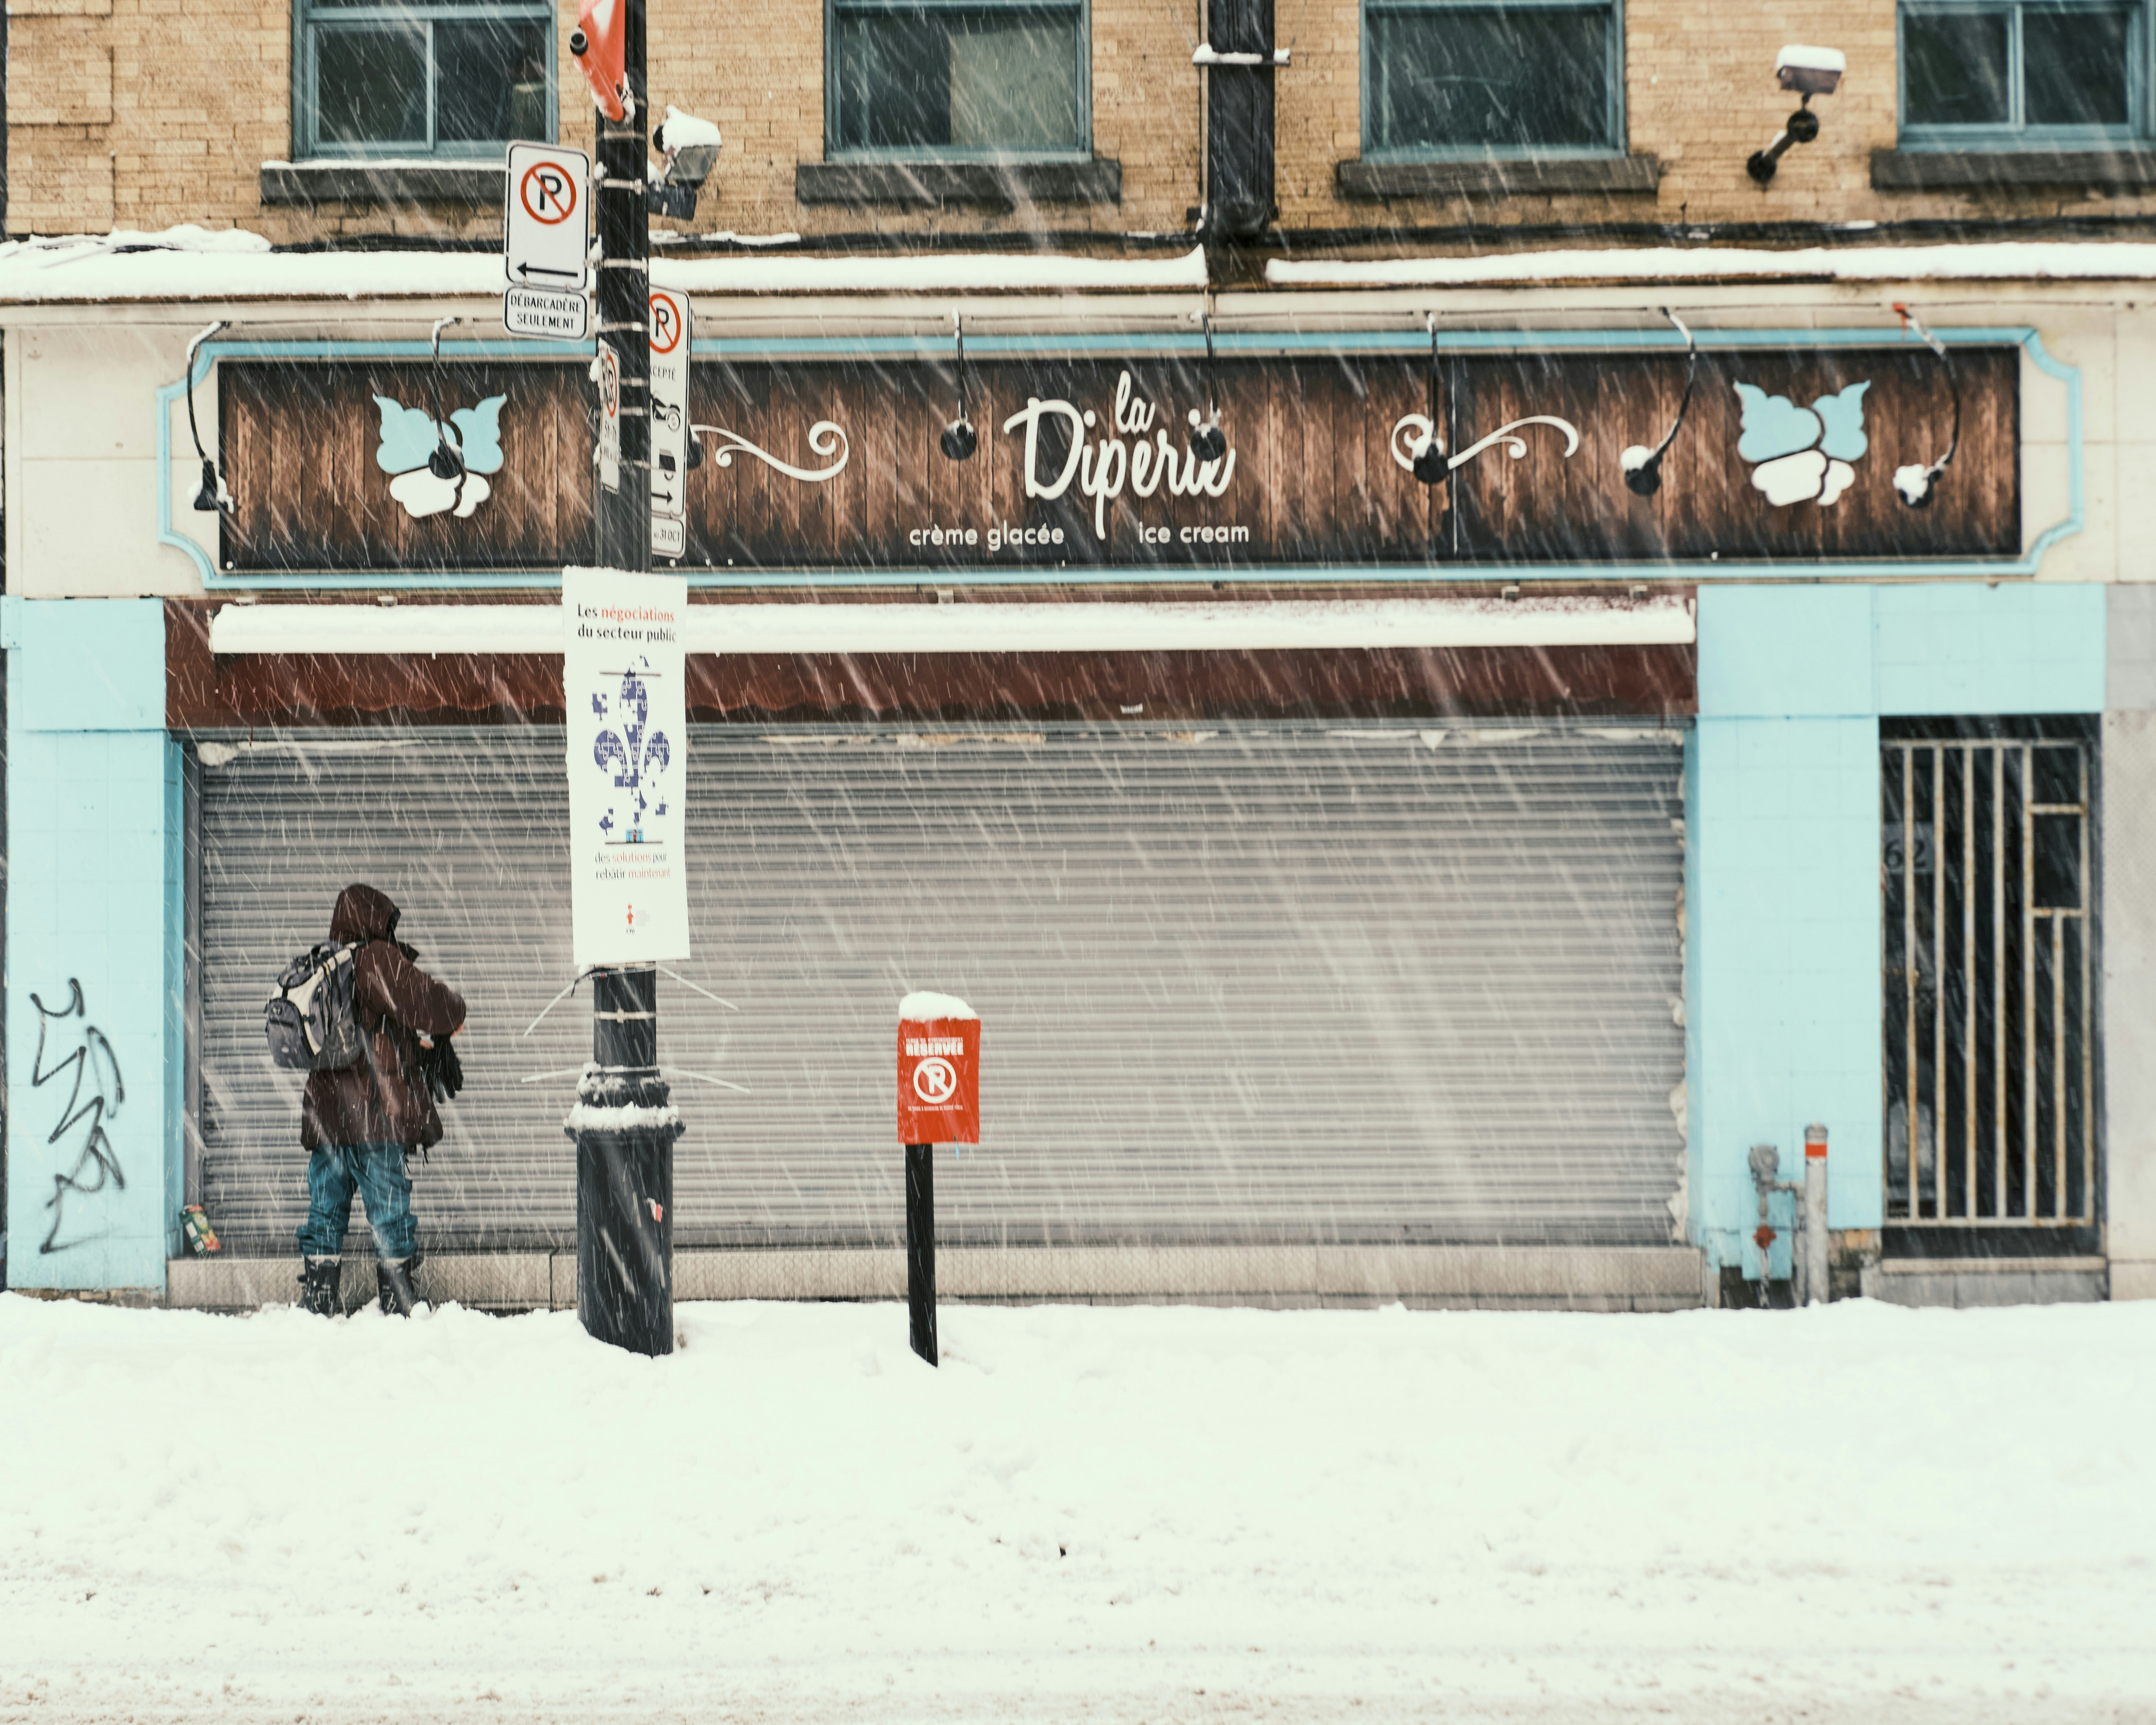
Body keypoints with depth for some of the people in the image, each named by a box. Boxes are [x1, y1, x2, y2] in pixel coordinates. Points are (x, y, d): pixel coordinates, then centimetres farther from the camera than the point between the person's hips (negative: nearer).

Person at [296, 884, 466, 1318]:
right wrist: (455, 1011, 7)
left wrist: (414, 1044, 24)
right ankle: (396, 1309, 0)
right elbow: (428, 1002, -14)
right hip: (376, 1117, -6)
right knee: (391, 1217, 0)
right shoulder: (379, 960, -8)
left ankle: (316, 1309, 7)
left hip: (325, 1115, 6)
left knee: (325, 1213, 9)